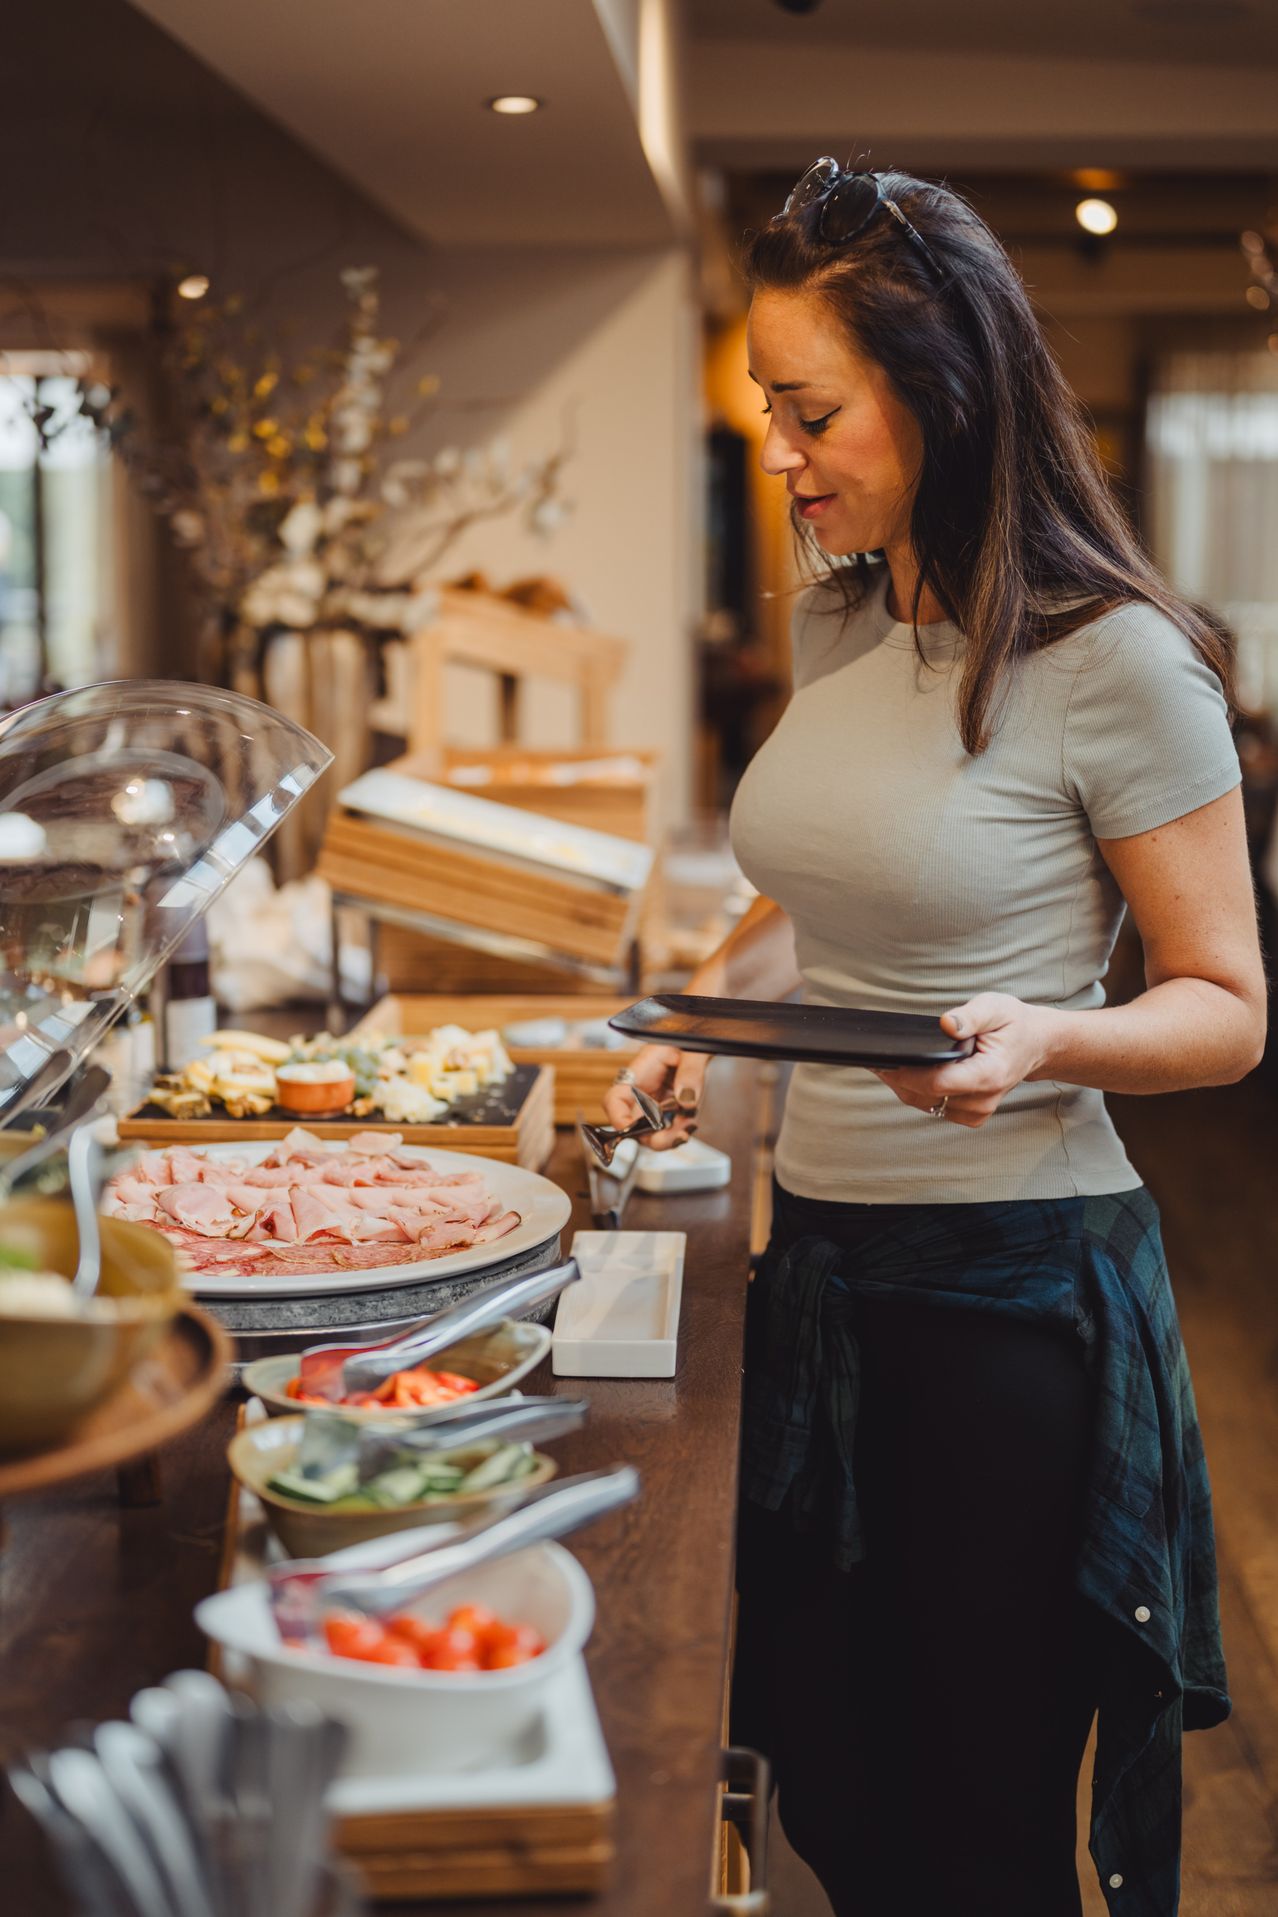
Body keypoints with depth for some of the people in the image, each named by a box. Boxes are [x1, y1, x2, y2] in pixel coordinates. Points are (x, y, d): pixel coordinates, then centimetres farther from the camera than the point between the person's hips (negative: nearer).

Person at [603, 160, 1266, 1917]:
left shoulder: (1114, 664, -15)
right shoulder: (835, 618, 6)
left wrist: (1045, 1037, -28)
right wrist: (709, 1002, 4)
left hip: (1015, 1287, -7)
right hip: (824, 1253, 7)